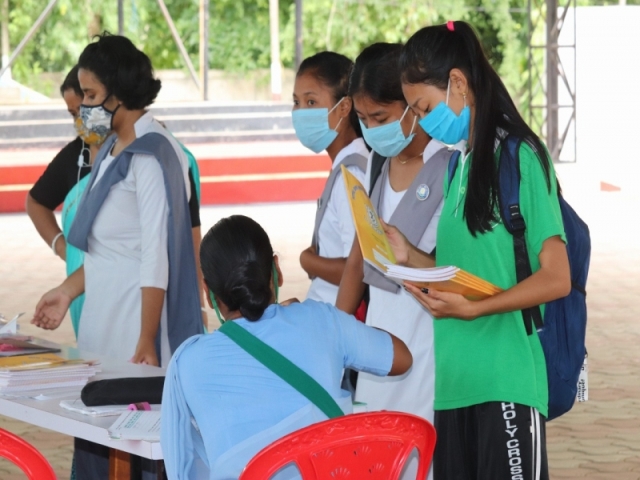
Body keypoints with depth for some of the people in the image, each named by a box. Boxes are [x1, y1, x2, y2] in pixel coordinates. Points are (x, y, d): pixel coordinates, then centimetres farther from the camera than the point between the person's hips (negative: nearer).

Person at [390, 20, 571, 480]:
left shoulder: (520, 156, -8)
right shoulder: (460, 163, 14)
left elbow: (556, 278, -13)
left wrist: (474, 308, -23)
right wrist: (410, 256, 3)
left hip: (508, 379, -7)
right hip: (455, 381, 7)